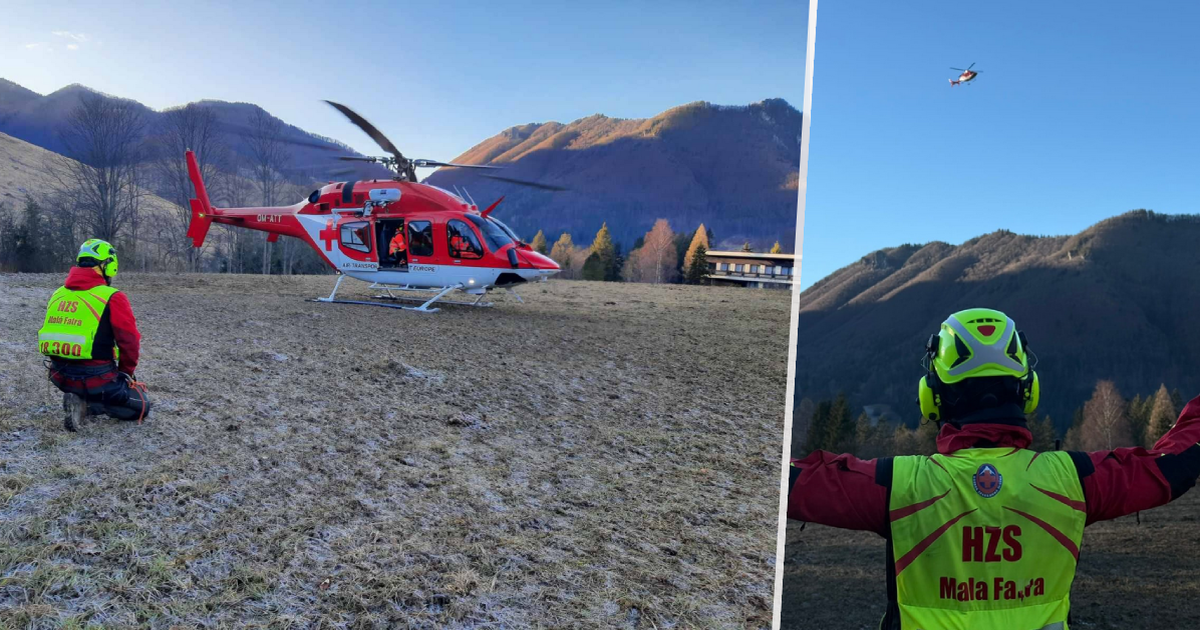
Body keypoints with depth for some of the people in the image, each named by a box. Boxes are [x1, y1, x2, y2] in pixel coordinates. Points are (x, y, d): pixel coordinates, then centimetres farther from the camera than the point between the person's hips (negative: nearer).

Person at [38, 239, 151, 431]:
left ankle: (81, 399, 2)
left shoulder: (58, 294, 8)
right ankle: (88, 405, -9)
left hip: (60, 377, 7)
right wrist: (125, 372, 5)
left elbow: (51, 335, 16)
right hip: (97, 378, -6)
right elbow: (130, 341, -13)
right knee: (141, 407, 13)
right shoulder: (112, 298, -13)